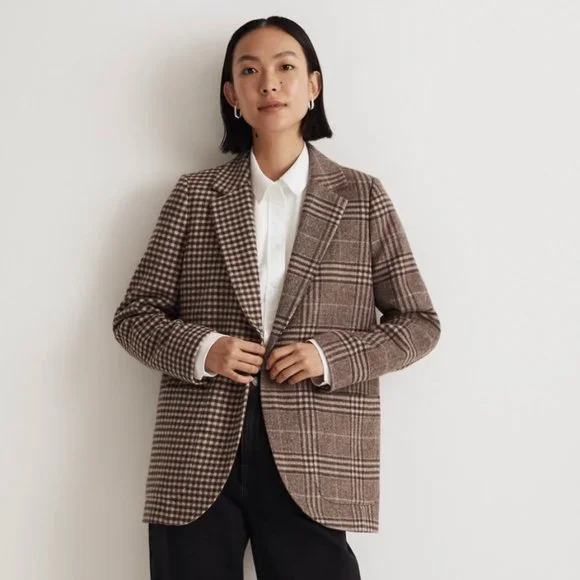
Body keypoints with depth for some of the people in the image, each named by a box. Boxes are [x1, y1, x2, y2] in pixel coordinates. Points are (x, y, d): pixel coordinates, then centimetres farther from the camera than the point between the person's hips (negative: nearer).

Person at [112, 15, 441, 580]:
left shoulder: (362, 197, 6)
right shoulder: (194, 195, 8)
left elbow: (419, 323, 7)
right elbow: (134, 315, 9)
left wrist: (332, 356, -9)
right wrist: (199, 349, -10)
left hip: (314, 462, -1)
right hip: (198, 457, 1)